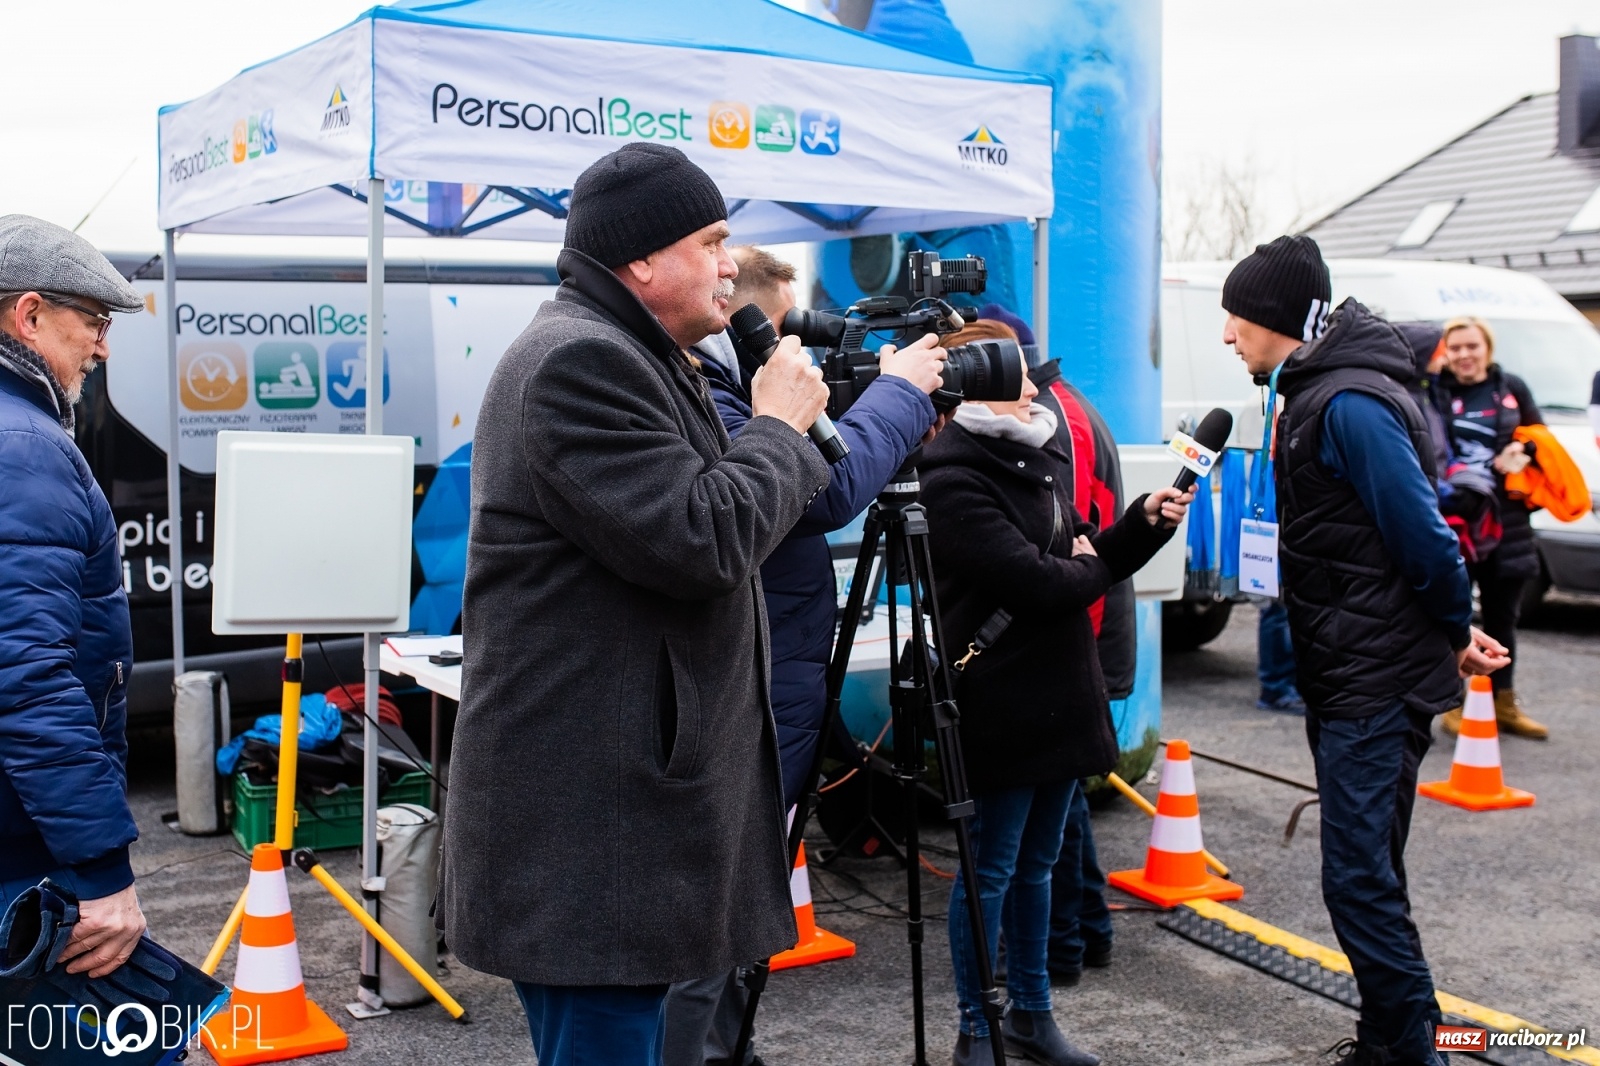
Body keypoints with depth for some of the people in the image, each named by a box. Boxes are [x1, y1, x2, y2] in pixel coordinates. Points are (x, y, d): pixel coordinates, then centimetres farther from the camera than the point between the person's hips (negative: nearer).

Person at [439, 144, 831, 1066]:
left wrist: (784, 430, 11)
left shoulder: (638, 362, 18)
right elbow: (700, 543, -22)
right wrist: (781, 427, -9)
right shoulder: (579, 360, -16)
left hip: (633, 789, 11)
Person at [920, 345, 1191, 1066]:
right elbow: (1034, 583, -22)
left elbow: (1092, 560, 14)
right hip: (1003, 704, -9)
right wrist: (1090, 567, -3)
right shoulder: (954, 481, -15)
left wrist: (1146, 521, -3)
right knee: (990, 871, 3)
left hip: (1059, 700, 9)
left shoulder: (1037, 462, 14)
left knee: (1036, 863, 17)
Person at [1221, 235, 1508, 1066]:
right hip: (1345, 678, 10)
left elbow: (1420, 530, -22)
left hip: (1377, 683, -10)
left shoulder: (1351, 403, -19)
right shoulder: (1314, 393, 13)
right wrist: (1453, 627, 15)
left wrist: (1457, 630, -8)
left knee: (1359, 876, -8)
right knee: (1366, 870, 16)